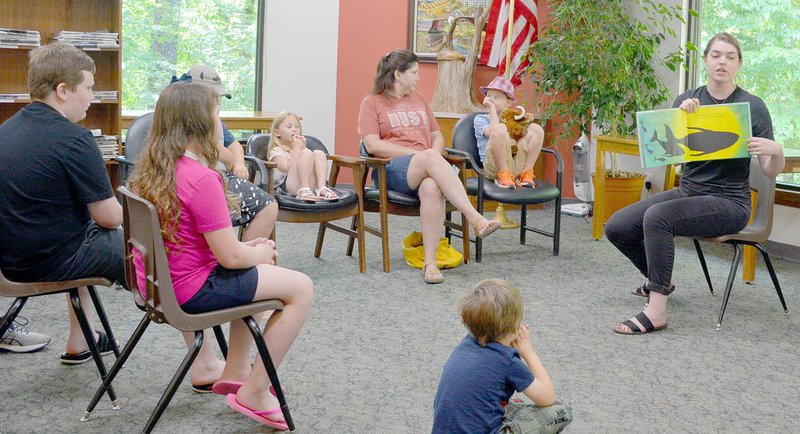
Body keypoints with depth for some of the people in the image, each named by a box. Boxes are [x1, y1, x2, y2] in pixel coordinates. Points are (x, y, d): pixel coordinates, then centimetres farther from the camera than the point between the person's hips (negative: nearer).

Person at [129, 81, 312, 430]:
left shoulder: (150, 169, 3)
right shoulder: (202, 179, -25)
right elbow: (230, 257, -21)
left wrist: (245, 247, 10)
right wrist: (260, 253, 0)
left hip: (156, 281, 10)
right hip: (190, 291, -10)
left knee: (255, 271, 30)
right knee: (300, 287, -1)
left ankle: (236, 371, 33)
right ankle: (254, 393, 6)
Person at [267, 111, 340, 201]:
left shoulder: (300, 147, 32)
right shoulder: (276, 151, 10)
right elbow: (287, 168, -10)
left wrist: (302, 147, 6)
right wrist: (297, 148, -4)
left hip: (310, 184, 6)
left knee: (319, 154, -12)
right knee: (307, 153, -25)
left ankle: (321, 188, -28)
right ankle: (303, 190, -34)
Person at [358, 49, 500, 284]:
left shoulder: (419, 99, 26)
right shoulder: (372, 103, 10)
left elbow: (437, 136, 25)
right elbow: (372, 145, -4)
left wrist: (433, 155, -1)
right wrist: (420, 154, -12)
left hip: (425, 168, 4)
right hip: (391, 170, -4)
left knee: (432, 188, -36)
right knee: (430, 157, -37)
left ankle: (430, 261, -40)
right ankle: (476, 219, -45)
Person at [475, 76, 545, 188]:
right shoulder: (480, 119, 14)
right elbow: (493, 132, -9)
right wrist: (492, 108, -1)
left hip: (517, 165, 5)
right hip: (495, 166, -4)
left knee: (536, 128, -8)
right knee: (500, 128, -29)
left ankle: (526, 173, -11)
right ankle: (503, 175, -23)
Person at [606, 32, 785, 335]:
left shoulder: (752, 107, -6)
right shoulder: (688, 100, 4)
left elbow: (771, 172, -6)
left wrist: (776, 151, -28)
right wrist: (680, 116, -23)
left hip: (728, 202, -6)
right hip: (688, 191, 6)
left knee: (657, 216, -32)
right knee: (616, 227, -6)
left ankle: (656, 312, -28)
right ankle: (659, 280, 22)